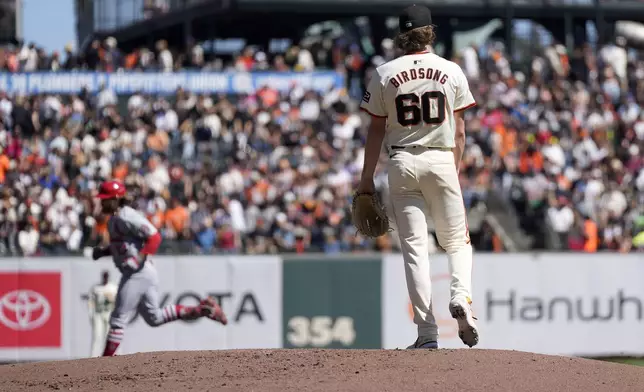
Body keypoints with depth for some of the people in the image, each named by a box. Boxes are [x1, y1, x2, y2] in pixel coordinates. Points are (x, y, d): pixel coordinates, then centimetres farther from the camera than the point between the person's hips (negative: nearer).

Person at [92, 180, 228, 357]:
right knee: (154, 318, 15)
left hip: (139, 273, -11)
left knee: (118, 319, -5)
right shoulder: (113, 219, 15)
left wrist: (138, 258, -28)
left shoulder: (126, 217, -15)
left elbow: (154, 237, -20)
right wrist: (104, 251, 10)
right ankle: (200, 309, 13)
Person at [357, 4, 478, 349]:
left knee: (414, 246, 0)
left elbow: (376, 130, 2)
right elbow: (459, 132, 3)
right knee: (456, 240, 12)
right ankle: (461, 296, -17)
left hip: (402, 164, 0)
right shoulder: (452, 72, 3)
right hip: (441, 160, 0)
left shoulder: (385, 74, 1)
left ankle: (427, 332, -7)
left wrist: (366, 179, 8)